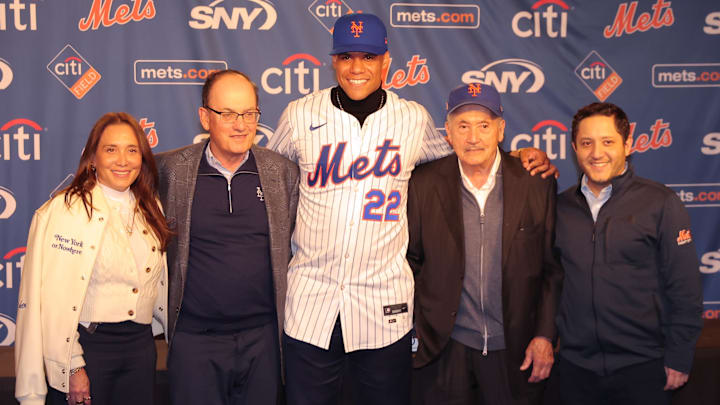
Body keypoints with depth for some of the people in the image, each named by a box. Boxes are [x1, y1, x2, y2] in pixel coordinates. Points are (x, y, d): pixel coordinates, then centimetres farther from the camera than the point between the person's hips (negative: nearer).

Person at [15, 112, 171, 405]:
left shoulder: (149, 210, 9)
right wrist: (71, 367, -16)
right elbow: (55, 300, -15)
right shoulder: (64, 211, -11)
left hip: (140, 347, 6)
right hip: (86, 345, -5)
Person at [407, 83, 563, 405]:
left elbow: (553, 268, 2)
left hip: (515, 351, 1)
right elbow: (409, 261, 5)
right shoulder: (423, 185, -3)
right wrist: (411, 333, 3)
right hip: (444, 350, 0)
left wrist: (545, 335, -1)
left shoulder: (537, 184, -3)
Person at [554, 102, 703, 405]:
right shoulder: (561, 206, 4)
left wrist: (678, 360, -7)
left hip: (642, 368, -3)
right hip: (575, 366, 3)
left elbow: (685, 291, -6)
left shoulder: (661, 203, -6)